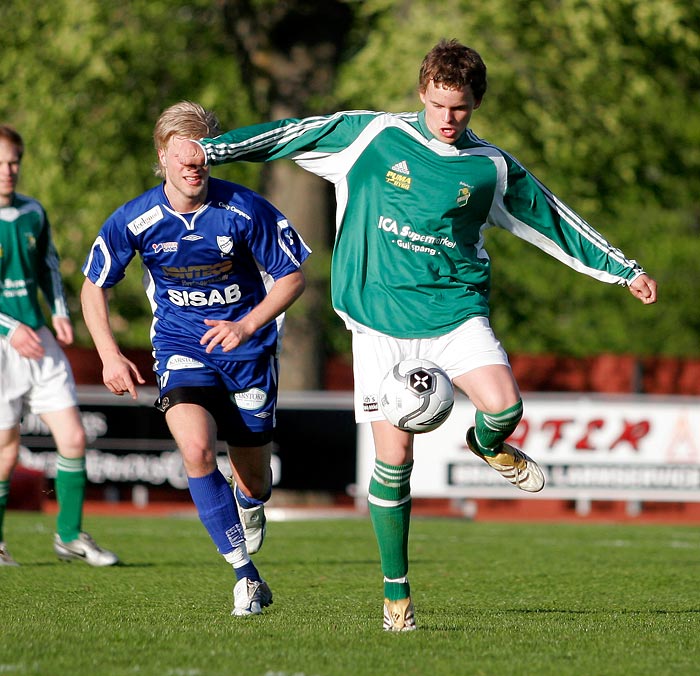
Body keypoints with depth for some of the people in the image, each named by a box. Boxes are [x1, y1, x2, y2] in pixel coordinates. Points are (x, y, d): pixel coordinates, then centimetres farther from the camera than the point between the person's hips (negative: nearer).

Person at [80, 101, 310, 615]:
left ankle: (249, 506, 49)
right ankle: (246, 575, -18)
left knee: (254, 485, 7)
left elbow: (293, 277, -7)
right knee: (196, 448, -27)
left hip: (250, 349, 0)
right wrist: (110, 355, -8)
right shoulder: (134, 220, -13)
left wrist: (246, 326, -20)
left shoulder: (246, 211, -17)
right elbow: (94, 286, 3)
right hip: (181, 350, 0)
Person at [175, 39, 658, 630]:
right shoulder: (371, 136, 0)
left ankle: (489, 445, 14)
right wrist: (214, 149, -1)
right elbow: (292, 135, 5)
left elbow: (554, 221, 15)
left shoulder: (492, 168, 5)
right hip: (381, 322, -1)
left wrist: (623, 270, 17)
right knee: (393, 460, -5)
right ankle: (396, 589, 12)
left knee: (504, 406, -26)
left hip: (456, 311, 1)